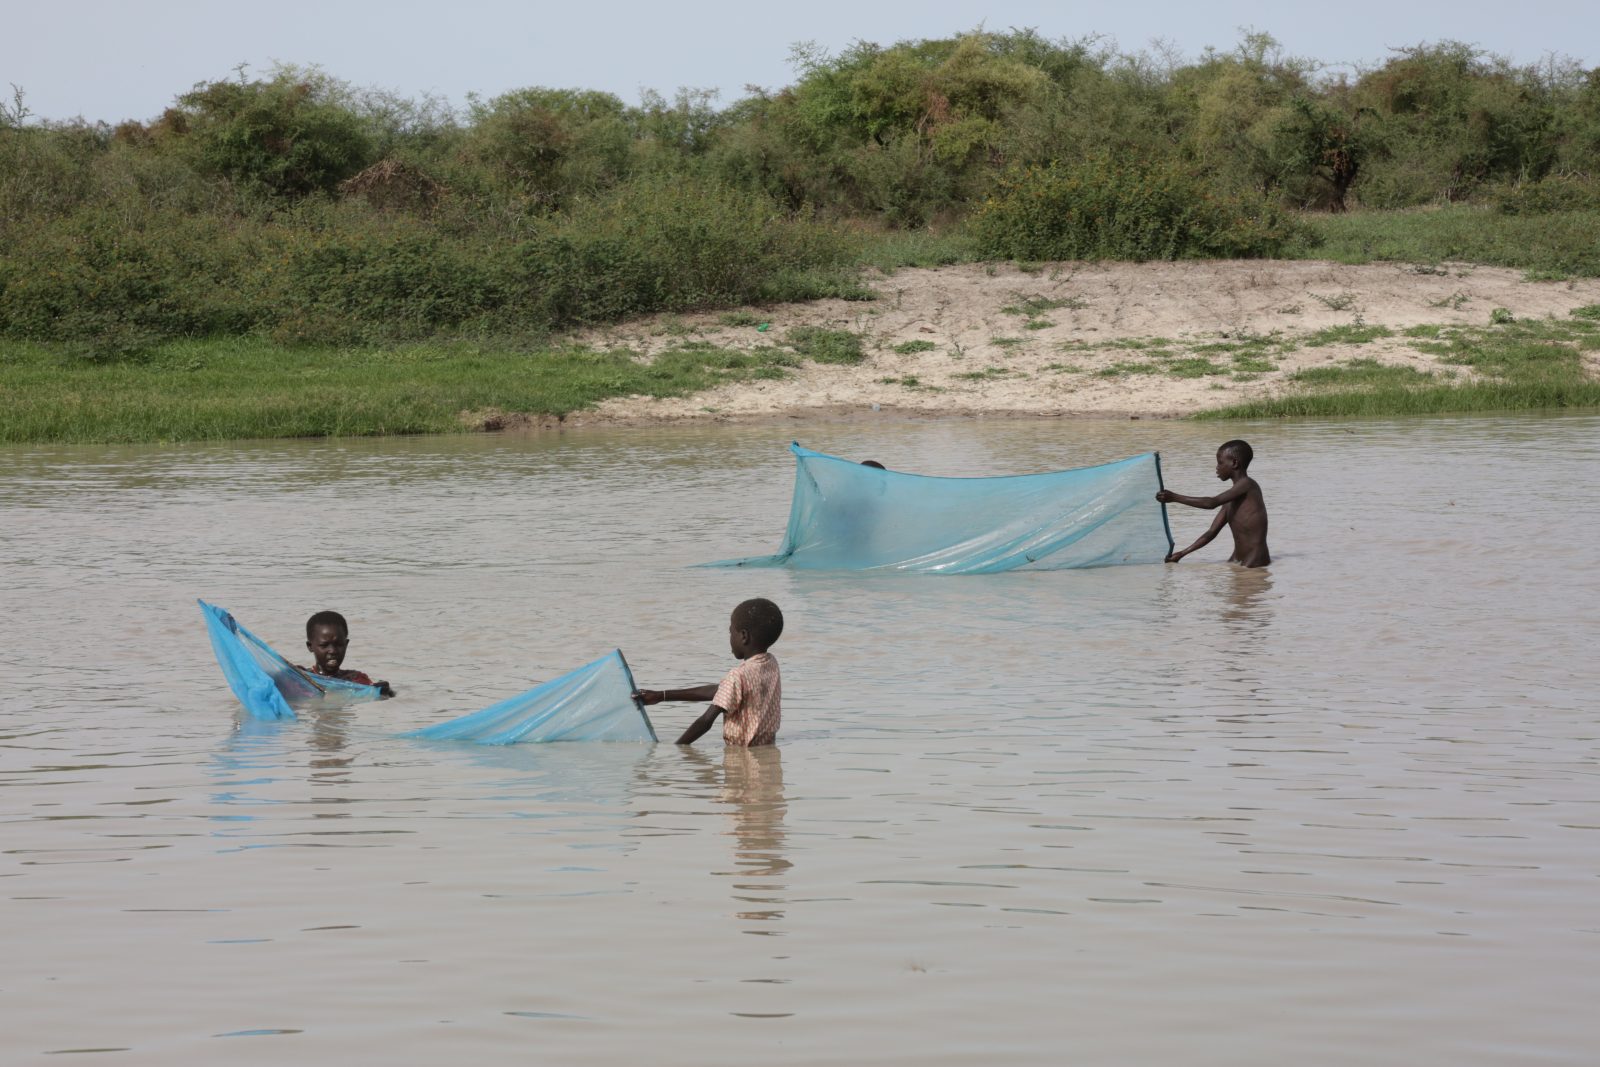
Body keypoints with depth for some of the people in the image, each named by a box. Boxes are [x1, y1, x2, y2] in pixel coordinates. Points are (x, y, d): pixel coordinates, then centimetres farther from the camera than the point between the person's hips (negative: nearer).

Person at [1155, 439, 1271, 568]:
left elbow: (1212, 503, -21)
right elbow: (1212, 532, 15)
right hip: (1237, 562, 9)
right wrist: (1182, 554, 8)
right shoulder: (1231, 498, 17)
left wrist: (1175, 498, -20)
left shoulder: (1247, 485, -11)